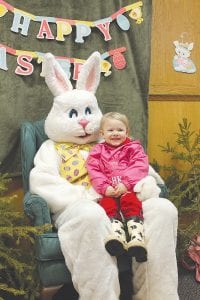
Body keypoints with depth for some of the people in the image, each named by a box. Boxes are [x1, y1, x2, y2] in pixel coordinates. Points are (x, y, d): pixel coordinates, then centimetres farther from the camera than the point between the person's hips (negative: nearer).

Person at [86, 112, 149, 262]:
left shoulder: (134, 148, 17)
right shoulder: (98, 151, 21)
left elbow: (139, 167, 1)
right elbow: (93, 170, 6)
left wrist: (125, 184, -15)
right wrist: (105, 187, -13)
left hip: (128, 189, -1)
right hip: (107, 192, 1)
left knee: (131, 202, -33)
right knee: (107, 205, -31)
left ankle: (137, 237, -48)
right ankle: (117, 233, -51)